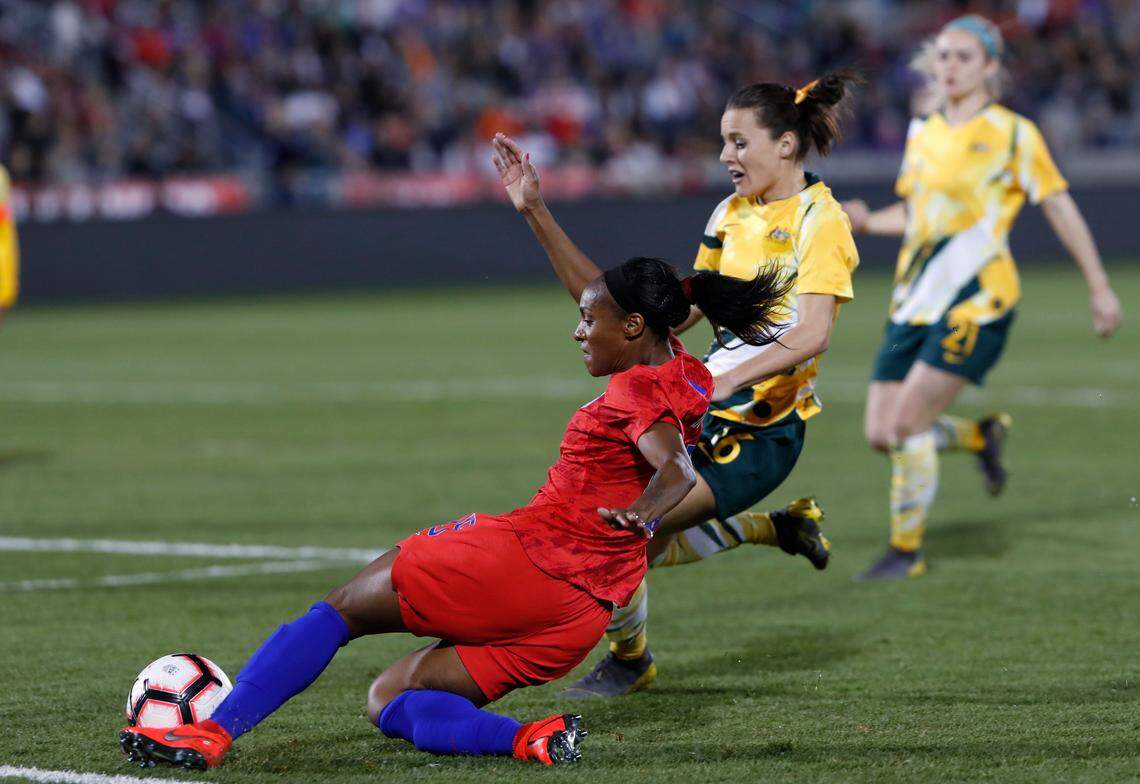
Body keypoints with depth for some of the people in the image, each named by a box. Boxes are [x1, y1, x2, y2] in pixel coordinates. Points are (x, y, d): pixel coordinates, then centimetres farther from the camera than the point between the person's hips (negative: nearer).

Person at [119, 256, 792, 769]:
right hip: (579, 615, 9)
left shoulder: (636, 391, -11)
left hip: (526, 554, -9)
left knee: (343, 609, 5)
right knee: (389, 700, 13)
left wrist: (642, 510, -44)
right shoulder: (685, 377, 16)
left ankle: (215, 731, -4)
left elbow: (675, 468, -30)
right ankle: (528, 740, -13)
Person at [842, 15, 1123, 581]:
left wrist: (1099, 288, 4)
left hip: (976, 301, -6)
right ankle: (983, 435, 28)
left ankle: (907, 550, -1)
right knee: (880, 433, 0)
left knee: (907, 421, -16)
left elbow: (1060, 209, 2)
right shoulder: (921, 134, 12)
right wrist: (868, 222, 2)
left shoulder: (1013, 134, -4)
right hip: (915, 302, 6)